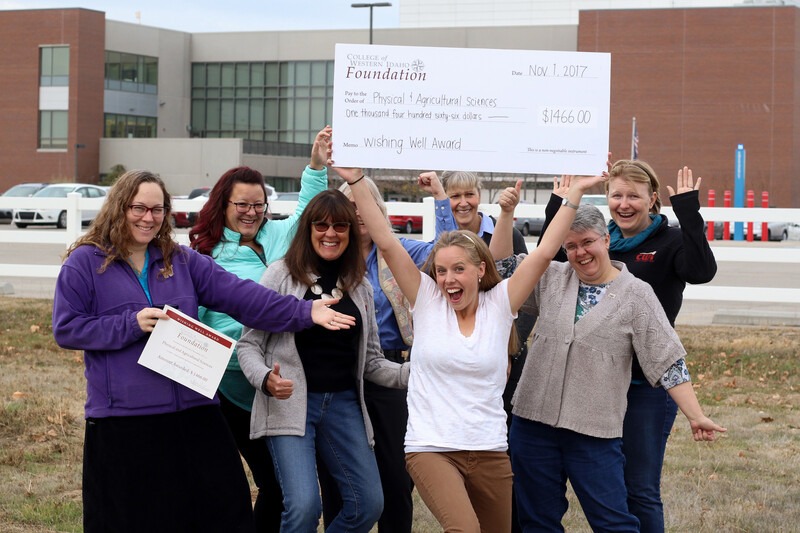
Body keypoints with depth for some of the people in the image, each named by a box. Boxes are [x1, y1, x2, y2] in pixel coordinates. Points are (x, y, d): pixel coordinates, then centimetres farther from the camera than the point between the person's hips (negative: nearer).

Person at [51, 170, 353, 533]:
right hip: (123, 420, -4)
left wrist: (305, 312, -7)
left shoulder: (183, 261, 12)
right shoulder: (85, 262, 1)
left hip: (193, 411, 4)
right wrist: (132, 324, -14)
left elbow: (241, 296, 4)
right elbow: (66, 328, -5)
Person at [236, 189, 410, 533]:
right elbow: (249, 343, -2)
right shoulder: (282, 274, -2)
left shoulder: (360, 285, 11)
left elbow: (370, 361, 13)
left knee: (368, 504, 0)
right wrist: (266, 379, -22)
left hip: (344, 404, 5)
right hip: (290, 403, -5)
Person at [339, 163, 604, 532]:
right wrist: (356, 182, -14)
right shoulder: (427, 300, 0)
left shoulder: (499, 305, 2)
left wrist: (575, 193, -5)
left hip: (489, 451, 3)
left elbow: (545, 251, -2)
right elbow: (386, 242, -8)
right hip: (431, 448, -3)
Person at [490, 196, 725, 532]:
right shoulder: (551, 278, 9)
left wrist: (695, 417, -10)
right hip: (533, 420, 4)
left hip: (595, 433, -3)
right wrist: (507, 213, 1)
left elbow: (668, 362, -3)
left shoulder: (636, 295, -1)